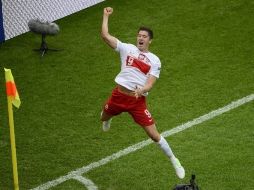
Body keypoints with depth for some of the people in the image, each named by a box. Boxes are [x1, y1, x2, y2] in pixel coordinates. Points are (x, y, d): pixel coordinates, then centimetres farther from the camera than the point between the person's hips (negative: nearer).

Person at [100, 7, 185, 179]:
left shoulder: (155, 61, 0)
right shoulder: (127, 48, 4)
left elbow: (150, 84, -9)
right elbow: (105, 35, -1)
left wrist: (142, 90, -30)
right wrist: (106, 16, 1)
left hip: (138, 100, -2)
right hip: (119, 95, 3)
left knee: (154, 134, -6)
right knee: (104, 118, 24)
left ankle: (174, 161, 12)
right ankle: (108, 119, 66)